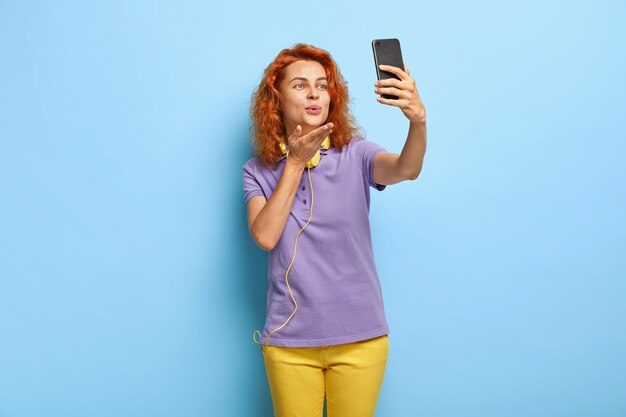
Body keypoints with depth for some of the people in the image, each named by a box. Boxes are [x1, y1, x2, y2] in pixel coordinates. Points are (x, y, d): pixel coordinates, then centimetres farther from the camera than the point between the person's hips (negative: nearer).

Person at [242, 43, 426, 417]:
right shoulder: (259, 171, 0)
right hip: (290, 340, 1)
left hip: (360, 336, 0)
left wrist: (418, 120, -43)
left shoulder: (355, 155, -3)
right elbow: (265, 236, -14)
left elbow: (407, 169, -23)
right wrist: (296, 162, -14)